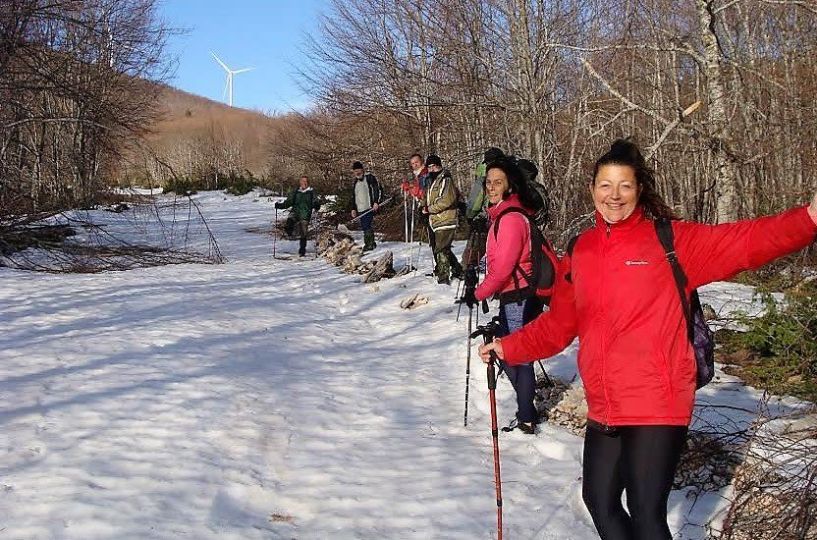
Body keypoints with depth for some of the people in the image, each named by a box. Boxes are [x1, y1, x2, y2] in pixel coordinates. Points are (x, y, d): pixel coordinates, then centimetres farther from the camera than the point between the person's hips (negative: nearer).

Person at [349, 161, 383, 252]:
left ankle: (369, 244, -13)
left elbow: (378, 189, -7)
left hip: (369, 207, -7)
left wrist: (376, 202, -15)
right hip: (360, 209, 7)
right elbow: (354, 196, 27)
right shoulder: (356, 182, 21)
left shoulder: (369, 177, -1)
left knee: (367, 226, -15)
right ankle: (371, 243, 13)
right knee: (364, 226, 5)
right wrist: (353, 209, 21)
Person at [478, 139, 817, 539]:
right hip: (605, 409, 6)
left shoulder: (671, 241, -6)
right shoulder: (581, 252, 8)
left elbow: (743, 242, -17)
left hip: (657, 405, -6)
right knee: (599, 500, 20)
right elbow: (557, 324, 19)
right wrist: (509, 348, 19)